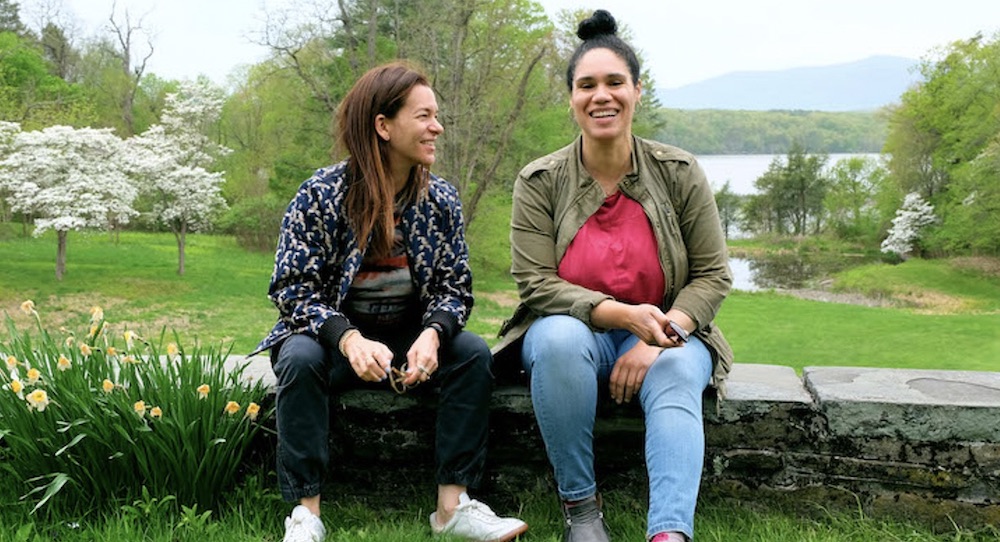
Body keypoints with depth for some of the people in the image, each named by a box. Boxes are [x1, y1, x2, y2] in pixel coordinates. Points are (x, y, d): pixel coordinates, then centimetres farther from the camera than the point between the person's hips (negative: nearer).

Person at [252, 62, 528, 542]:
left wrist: (432, 334, -25)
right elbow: (294, 287, -16)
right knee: (300, 357, -33)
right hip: (330, 335, -2)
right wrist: (348, 339, -34)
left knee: (474, 353, -21)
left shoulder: (442, 200, -3)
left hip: (410, 338, 3)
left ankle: (453, 503, -18)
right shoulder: (320, 195, -13)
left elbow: (454, 286, -2)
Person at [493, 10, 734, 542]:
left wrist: (655, 339, -18)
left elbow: (712, 276, -2)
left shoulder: (679, 172, -3)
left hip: (663, 335, 1)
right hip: (574, 330, 0)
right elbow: (536, 283, -12)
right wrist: (622, 314, -26)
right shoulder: (540, 181, -6)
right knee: (558, 339, -34)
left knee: (676, 375, -32)